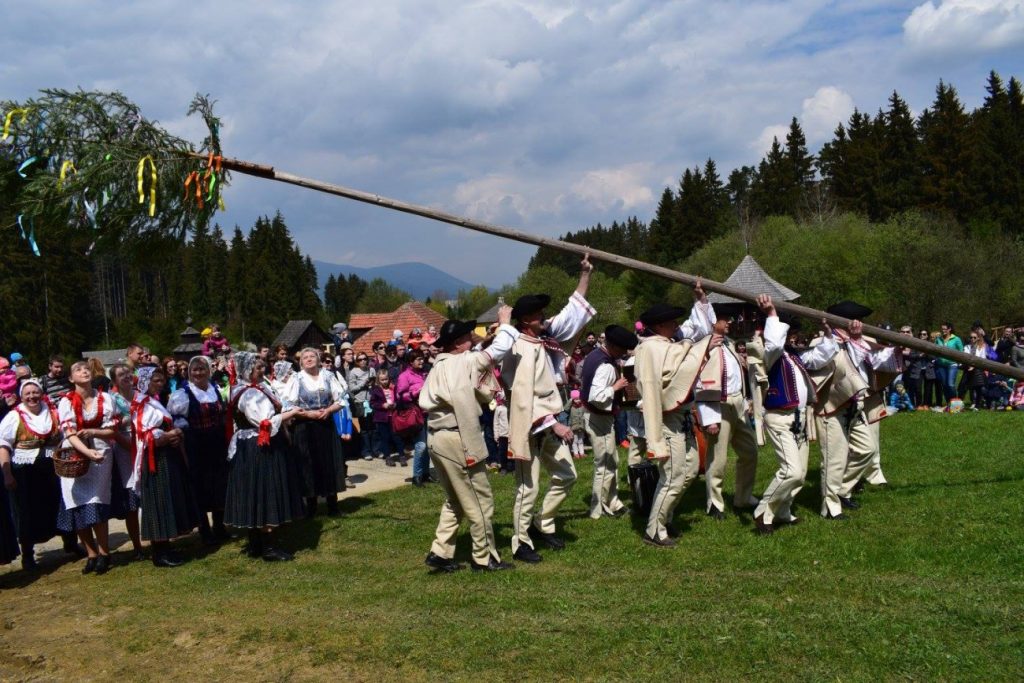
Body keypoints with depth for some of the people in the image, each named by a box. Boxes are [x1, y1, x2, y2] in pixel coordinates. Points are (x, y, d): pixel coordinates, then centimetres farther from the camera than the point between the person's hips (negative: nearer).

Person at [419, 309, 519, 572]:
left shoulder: (439, 368, 14)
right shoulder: (465, 362, -12)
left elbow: (425, 402, 14)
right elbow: (498, 350, -11)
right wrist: (505, 323, 3)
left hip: (438, 439, 9)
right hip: (458, 439, -9)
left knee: (455, 500, 19)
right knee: (480, 501, 3)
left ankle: (440, 553, 17)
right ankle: (485, 558, 12)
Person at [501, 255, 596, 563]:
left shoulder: (544, 338, 5)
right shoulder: (520, 351, -21)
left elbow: (572, 315, 15)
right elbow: (525, 398, -26)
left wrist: (585, 275, 12)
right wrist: (555, 425, -27)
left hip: (549, 423, 9)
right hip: (529, 427, -9)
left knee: (566, 475, 16)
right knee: (528, 487, -1)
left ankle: (542, 524, 30)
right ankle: (521, 543, 13)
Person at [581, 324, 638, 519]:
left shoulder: (595, 354, 5)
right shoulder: (606, 366, -26)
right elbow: (596, 397, -35)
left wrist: (617, 378, 7)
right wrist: (616, 386, -22)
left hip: (594, 416, 10)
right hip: (600, 418, -10)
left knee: (611, 462, 20)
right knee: (605, 464, 1)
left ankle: (611, 503, 30)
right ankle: (598, 510, 11)